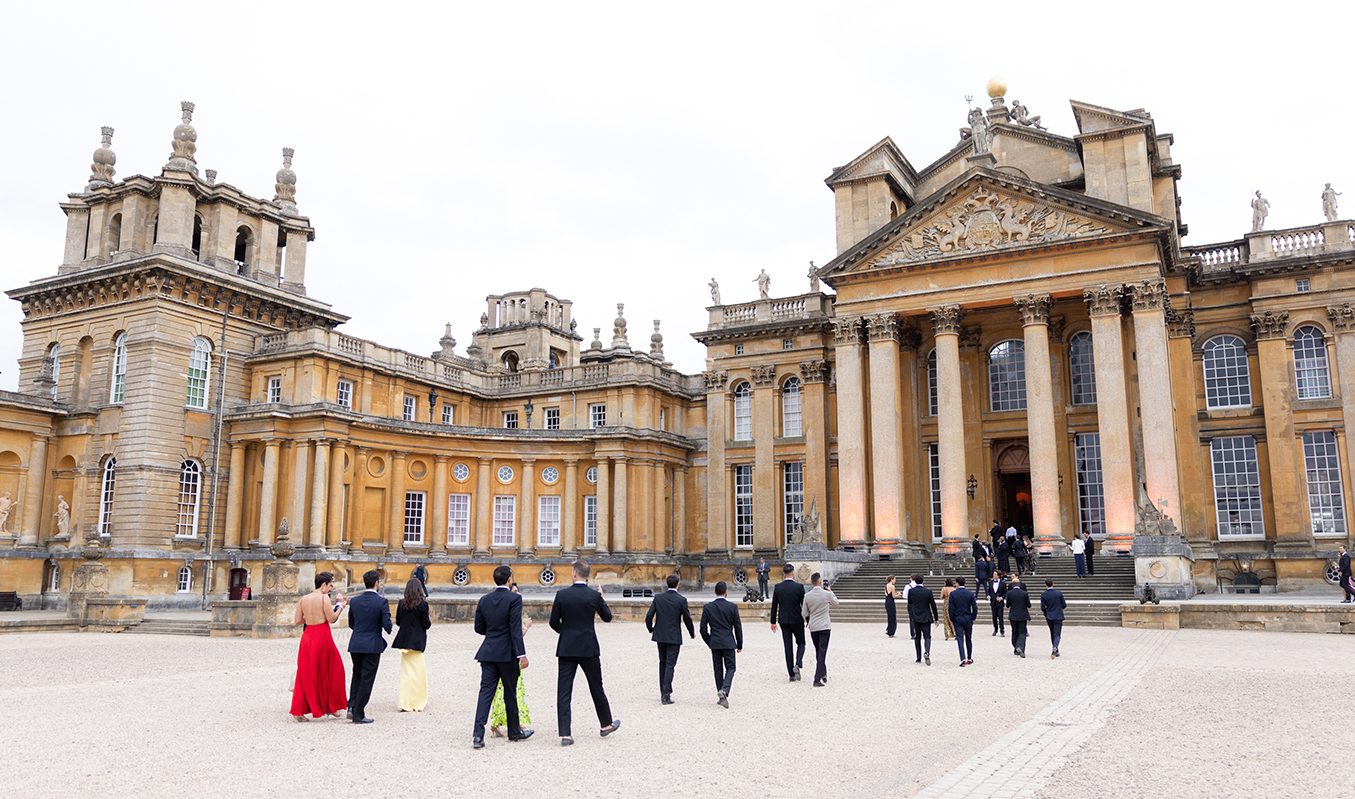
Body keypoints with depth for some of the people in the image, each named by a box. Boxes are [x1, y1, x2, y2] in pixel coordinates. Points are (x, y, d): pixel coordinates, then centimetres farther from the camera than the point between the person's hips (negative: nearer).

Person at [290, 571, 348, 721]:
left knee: (306, 674, 10)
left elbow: (298, 620, 7)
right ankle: (330, 706, 18)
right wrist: (340, 606, 3)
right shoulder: (324, 597, -10)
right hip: (322, 636, -5)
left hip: (307, 636, 5)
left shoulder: (302, 599, 7)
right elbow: (331, 619, -11)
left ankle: (298, 710, 6)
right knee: (328, 670, 11)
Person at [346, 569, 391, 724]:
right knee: (367, 679, 4)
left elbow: (351, 623, 10)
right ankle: (358, 714, 7)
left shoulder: (354, 601, 3)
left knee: (357, 675, 23)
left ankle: (352, 706, 13)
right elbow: (387, 626, -15)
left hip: (355, 645, 5)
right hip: (373, 645, -5)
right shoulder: (381, 602, -12)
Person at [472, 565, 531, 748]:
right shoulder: (514, 599, -12)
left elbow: (479, 628, 11)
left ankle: (478, 734, -10)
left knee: (485, 692, 1)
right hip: (507, 654, -4)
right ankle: (514, 731, 24)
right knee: (510, 693, 10)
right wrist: (522, 654, -19)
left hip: (488, 652, 4)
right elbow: (516, 629, -18)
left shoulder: (484, 600, 5)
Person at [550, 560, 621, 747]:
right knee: (596, 688, 16)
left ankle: (565, 734, -4)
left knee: (564, 691, 1)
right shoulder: (594, 595, -7)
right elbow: (607, 618, 5)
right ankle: (606, 724, 30)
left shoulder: (562, 594, -6)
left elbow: (553, 622, -1)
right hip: (589, 648, 0)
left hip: (566, 648, 0)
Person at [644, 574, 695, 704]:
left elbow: (649, 617, -3)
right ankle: (666, 695, -7)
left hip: (660, 636, 3)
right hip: (674, 637, -3)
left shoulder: (658, 597, -2)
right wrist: (692, 633, 13)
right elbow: (687, 619, -5)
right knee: (670, 665, -1)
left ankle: (663, 692, 22)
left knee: (663, 663, 18)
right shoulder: (681, 600, -10)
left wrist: (651, 630, 16)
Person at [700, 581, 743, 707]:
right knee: (730, 667, 6)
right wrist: (740, 645, 10)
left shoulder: (707, 607, -2)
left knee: (718, 669, 12)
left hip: (714, 643, 2)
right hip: (729, 643, -2)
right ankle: (724, 691, -17)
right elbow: (738, 627, -1)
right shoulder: (732, 607, -6)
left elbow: (703, 629, 0)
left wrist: (709, 642, 14)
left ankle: (721, 696, 15)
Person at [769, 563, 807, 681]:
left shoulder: (777, 587, -4)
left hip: (783, 621, 2)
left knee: (788, 647, 8)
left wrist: (773, 622, 11)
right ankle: (797, 665, -8)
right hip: (797, 620, -2)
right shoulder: (799, 587, -11)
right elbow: (804, 605, -6)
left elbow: (774, 606, 2)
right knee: (801, 643, 16)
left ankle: (791, 674, 8)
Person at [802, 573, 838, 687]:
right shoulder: (827, 594, -12)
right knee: (822, 652, -3)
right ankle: (817, 679, -10)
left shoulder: (807, 596, -3)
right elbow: (835, 604, 8)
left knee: (818, 652, 19)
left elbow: (805, 613, 6)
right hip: (825, 627, -3)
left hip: (813, 627, 3)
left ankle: (823, 674, 32)